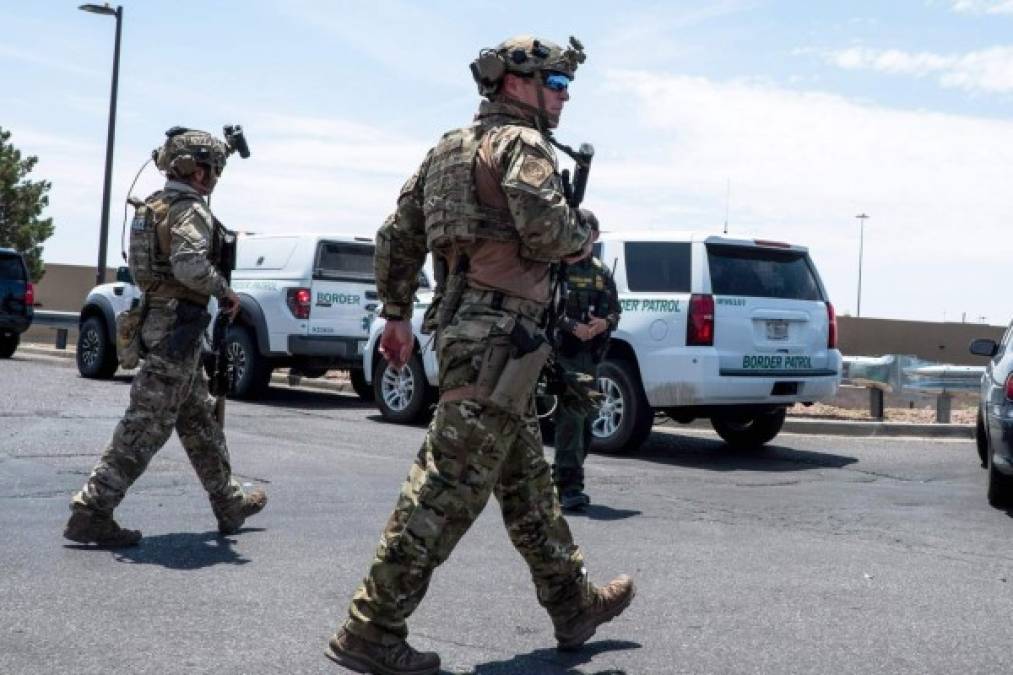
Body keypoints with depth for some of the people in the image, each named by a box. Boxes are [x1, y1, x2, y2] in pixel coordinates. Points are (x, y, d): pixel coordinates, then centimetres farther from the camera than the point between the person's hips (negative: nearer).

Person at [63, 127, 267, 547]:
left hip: (156, 319, 10)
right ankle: (91, 512, -7)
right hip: (178, 327, -10)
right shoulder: (191, 210, -14)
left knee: (200, 422, 17)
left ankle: (230, 505, 28)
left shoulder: (154, 206, 15)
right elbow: (190, 264, -30)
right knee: (146, 426, -8)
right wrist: (225, 292, -15)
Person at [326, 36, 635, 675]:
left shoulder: (451, 147, 19)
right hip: (499, 334, -10)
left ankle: (575, 603, 30)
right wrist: (584, 236, -1)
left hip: (459, 325, 10)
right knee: (449, 485, -8)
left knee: (527, 479, 17)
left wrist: (397, 314, 23)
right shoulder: (522, 142, -7)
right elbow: (545, 231, -22)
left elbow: (397, 236, 18)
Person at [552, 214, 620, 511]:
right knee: (571, 417, -15)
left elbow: (616, 310, 17)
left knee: (583, 420, 10)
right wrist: (573, 326, -22)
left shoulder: (602, 273, 19)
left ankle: (567, 482, 21)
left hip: (591, 355, 7)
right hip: (562, 352, -6)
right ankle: (568, 486, -18)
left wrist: (605, 323, -5)